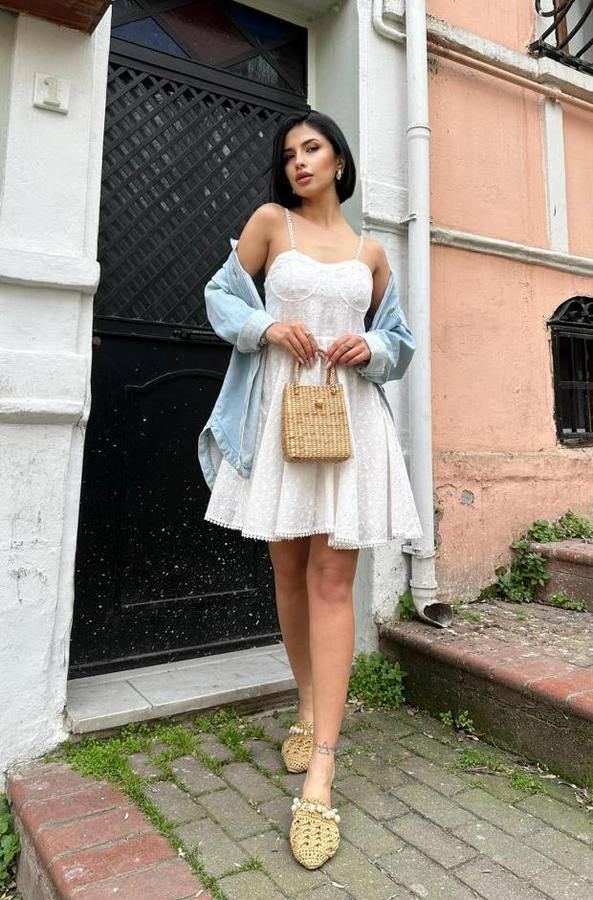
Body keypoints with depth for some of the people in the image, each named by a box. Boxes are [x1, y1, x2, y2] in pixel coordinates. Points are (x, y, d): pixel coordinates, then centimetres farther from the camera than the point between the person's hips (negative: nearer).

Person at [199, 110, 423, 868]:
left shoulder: (371, 253, 14)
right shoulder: (271, 221, 10)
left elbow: (399, 339, 18)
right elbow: (221, 297, 9)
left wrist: (370, 349, -5)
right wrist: (268, 327, -10)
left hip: (350, 415, 0)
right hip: (282, 410, 0)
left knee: (332, 579, -7)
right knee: (289, 572, 7)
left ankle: (320, 774, -3)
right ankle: (308, 705, 30)